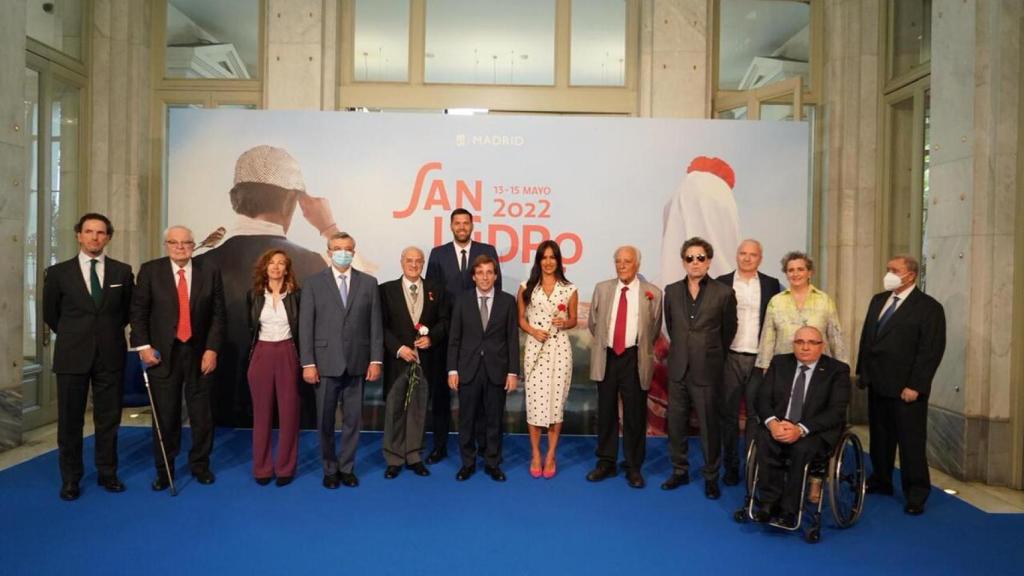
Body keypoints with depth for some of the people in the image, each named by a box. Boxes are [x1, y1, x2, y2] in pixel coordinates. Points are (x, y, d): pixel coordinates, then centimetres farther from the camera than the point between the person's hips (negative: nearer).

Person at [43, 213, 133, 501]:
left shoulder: (122, 271, 2)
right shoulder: (58, 272, 0)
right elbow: (50, 314, 11)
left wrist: (109, 333, 12)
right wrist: (73, 337, 14)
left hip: (110, 356, 1)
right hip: (72, 357, -1)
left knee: (108, 418, 8)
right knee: (70, 420, 6)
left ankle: (107, 473, 21)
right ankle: (70, 479, 20)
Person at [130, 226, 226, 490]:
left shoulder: (210, 273, 2)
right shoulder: (150, 270, 1)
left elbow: (218, 315, 0)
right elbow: (138, 311, 1)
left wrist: (211, 349, -7)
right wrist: (143, 346, -8)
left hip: (199, 353, 1)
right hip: (163, 353, 0)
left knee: (201, 414, 7)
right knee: (165, 415, 6)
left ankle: (200, 465, 24)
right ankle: (164, 470, 22)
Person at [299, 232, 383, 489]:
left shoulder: (369, 283, 5)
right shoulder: (314, 283, 2)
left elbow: (375, 325, 3)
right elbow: (306, 326, -1)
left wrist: (376, 360, -3)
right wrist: (308, 363, -7)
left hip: (357, 363, 1)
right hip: (326, 362, -1)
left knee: (353, 419, 8)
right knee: (325, 420, 9)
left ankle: (347, 467, 23)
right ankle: (330, 469, 25)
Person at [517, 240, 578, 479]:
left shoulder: (569, 290, 4)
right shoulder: (526, 288, 5)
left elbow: (573, 321, 12)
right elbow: (520, 318, 8)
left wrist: (565, 322, -10)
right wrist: (533, 331, -10)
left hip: (559, 349, 0)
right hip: (535, 348, 0)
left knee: (556, 401, 3)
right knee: (534, 401, 0)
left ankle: (551, 455, 15)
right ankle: (535, 454, 15)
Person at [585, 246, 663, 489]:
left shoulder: (652, 293, -3)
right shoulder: (602, 288, 5)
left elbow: (654, 329, 7)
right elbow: (593, 323, 14)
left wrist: (641, 350, 10)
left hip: (634, 359, -2)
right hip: (606, 357, 2)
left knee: (635, 414, 5)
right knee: (606, 412, 11)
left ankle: (634, 467, 19)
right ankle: (606, 462, 24)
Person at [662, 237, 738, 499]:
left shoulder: (723, 293, -5)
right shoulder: (672, 291, 4)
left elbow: (729, 331, 6)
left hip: (707, 370, -3)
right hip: (678, 368, 3)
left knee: (709, 425, 4)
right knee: (676, 422, 10)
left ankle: (711, 476, 18)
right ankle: (680, 470, 24)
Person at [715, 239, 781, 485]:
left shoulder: (771, 284, 6)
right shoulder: (722, 283, 4)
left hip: (760, 359, 0)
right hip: (730, 358, 0)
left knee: (757, 415, 5)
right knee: (729, 414, 6)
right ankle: (731, 466, 17)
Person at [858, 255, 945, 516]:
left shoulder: (929, 307, -9)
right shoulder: (878, 300, 11)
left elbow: (931, 350, -13)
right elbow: (866, 337, 15)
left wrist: (914, 386, -17)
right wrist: (863, 371, 10)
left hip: (906, 389, -6)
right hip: (877, 384, 6)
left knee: (911, 442, 3)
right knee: (879, 436, 15)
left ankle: (916, 494, 15)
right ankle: (881, 480, 30)